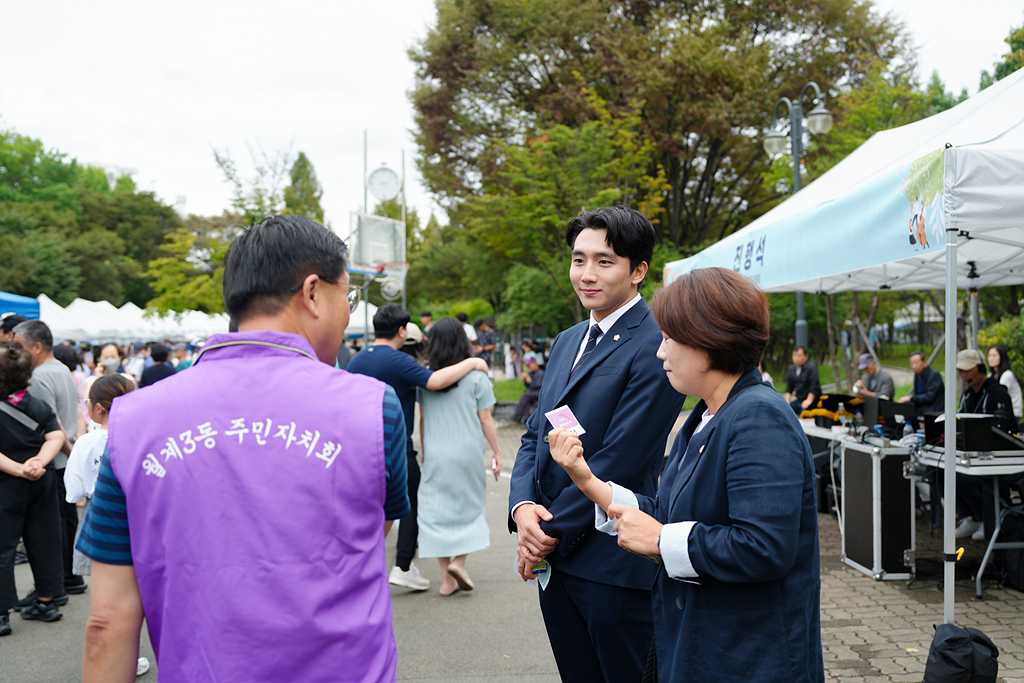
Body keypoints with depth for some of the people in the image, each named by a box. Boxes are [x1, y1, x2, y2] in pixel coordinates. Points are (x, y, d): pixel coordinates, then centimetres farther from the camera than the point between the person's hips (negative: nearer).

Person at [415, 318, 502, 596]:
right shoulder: (476, 377, -6)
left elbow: (422, 421, 6)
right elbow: (485, 420, -5)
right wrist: (497, 452, 4)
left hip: (435, 455, 2)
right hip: (468, 453, -2)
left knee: (437, 510, 8)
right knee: (470, 506, 15)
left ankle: (447, 579, 9)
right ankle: (458, 562, 0)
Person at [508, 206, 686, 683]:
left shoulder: (654, 348, -15)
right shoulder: (567, 341, 13)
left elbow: (620, 460, -19)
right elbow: (536, 434, 12)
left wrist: (551, 533, -12)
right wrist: (523, 506, -6)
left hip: (614, 567, -8)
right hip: (554, 560, 8)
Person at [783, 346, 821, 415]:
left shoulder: (812, 367, -9)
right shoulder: (791, 369, 12)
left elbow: (814, 387, -15)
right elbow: (789, 387, 17)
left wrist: (809, 400, -20)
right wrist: (787, 400, 4)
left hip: (812, 400, -7)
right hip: (799, 400, 7)